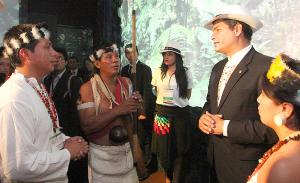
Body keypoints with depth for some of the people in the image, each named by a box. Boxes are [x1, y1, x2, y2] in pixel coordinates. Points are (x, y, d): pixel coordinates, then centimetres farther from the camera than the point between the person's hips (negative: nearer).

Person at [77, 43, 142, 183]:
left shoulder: (126, 82, 2)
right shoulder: (87, 88, -14)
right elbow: (87, 126, -22)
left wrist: (136, 105, -11)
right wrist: (118, 110, -27)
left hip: (126, 151, 5)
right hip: (102, 154, -5)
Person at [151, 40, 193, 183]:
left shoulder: (185, 73, -4)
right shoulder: (158, 72, 1)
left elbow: (187, 95, 6)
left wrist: (177, 101, -3)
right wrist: (163, 99, 5)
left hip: (180, 113, -2)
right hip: (162, 112, 2)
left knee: (179, 148, 5)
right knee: (163, 147, 10)